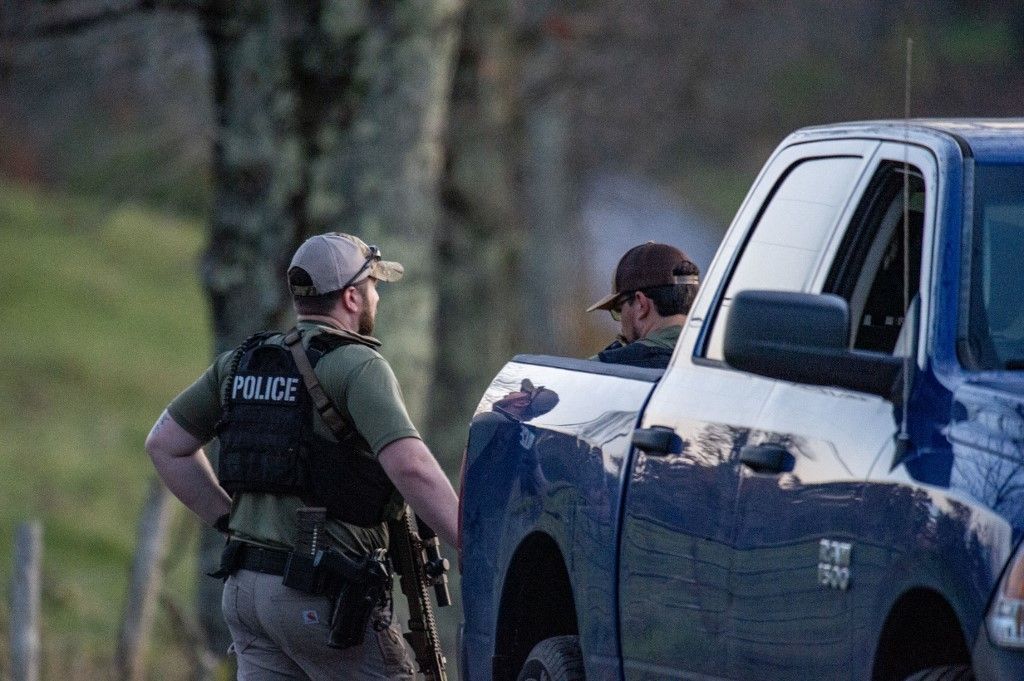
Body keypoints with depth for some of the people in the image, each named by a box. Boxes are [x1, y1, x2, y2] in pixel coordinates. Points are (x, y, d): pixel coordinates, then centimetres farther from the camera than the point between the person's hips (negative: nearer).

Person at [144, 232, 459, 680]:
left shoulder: (242, 363, 12)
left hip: (245, 588, 7)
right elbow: (409, 467, -24)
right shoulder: (355, 366, -11)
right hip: (319, 599, -7)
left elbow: (164, 444, 18)